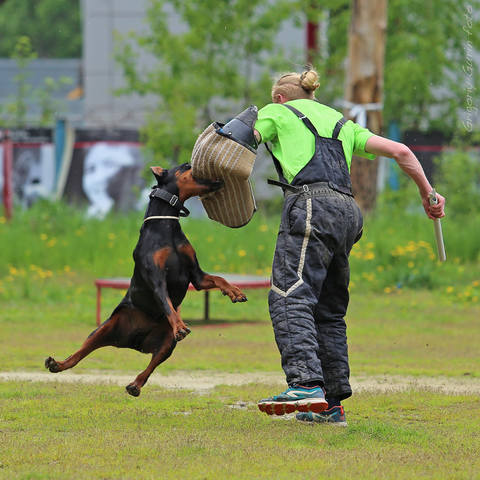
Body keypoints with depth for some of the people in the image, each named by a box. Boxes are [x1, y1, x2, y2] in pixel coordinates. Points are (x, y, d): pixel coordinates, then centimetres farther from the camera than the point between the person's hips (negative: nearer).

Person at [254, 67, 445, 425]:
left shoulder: (276, 113, 20)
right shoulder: (340, 123, 33)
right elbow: (400, 151, 26)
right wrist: (428, 195, 32)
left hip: (311, 204, -7)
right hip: (347, 211, 7)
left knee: (289, 296, -18)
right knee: (329, 310, 12)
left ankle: (306, 385, -37)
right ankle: (331, 405, 8)